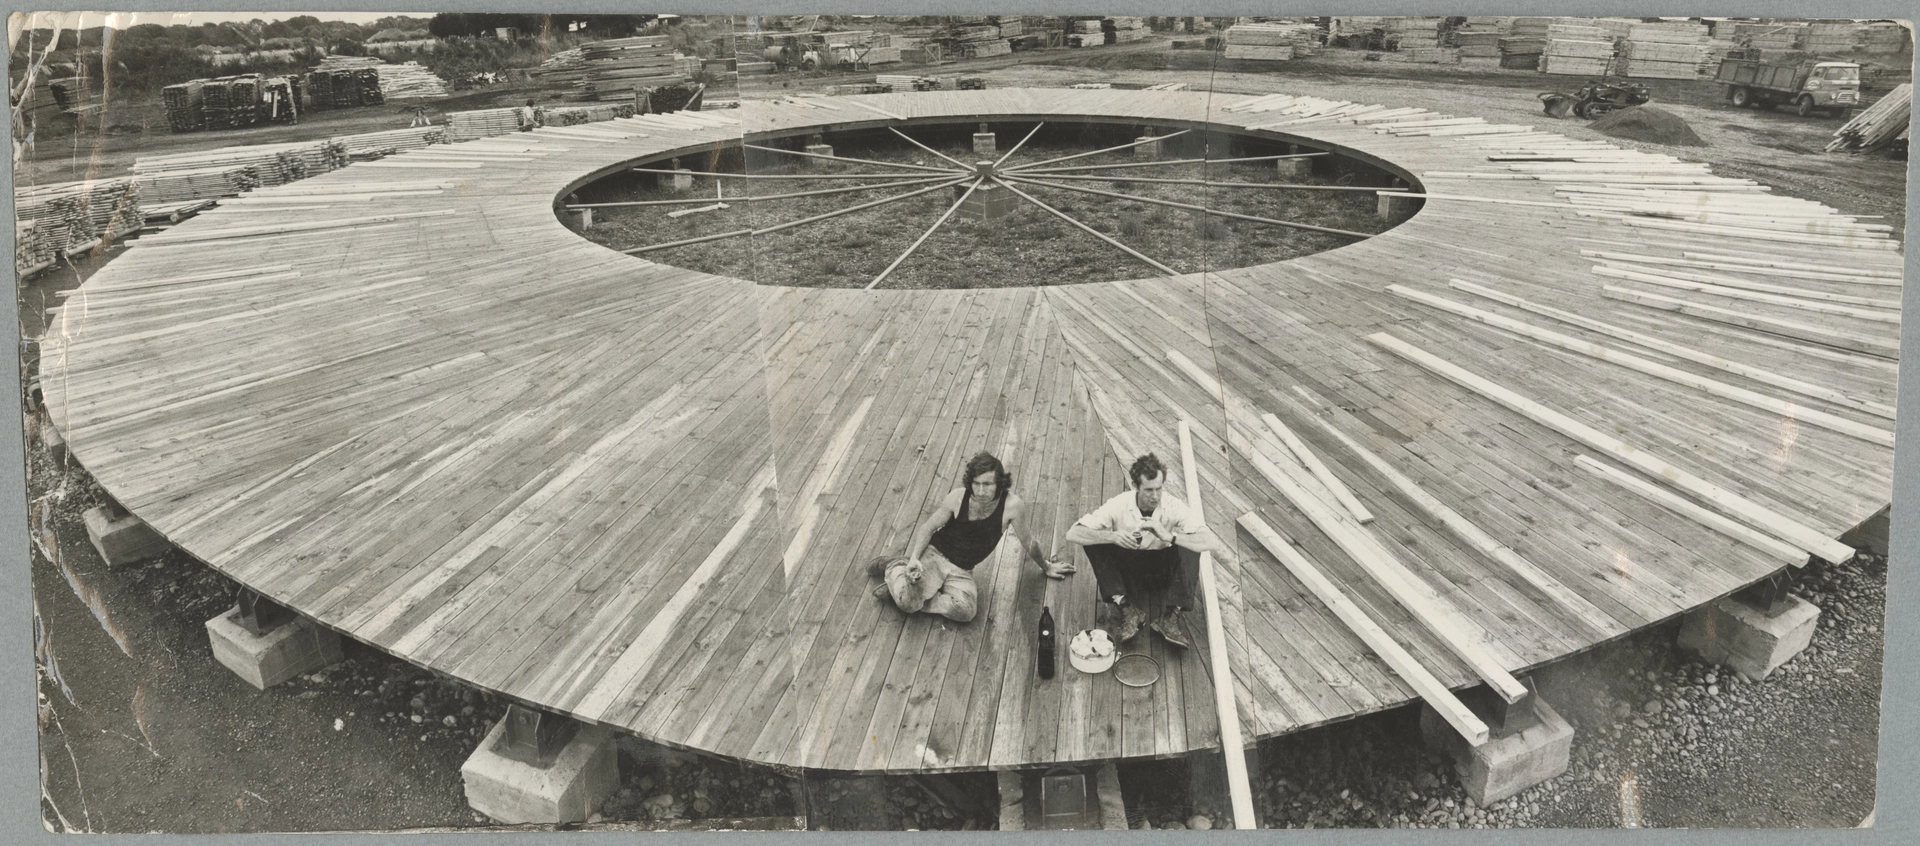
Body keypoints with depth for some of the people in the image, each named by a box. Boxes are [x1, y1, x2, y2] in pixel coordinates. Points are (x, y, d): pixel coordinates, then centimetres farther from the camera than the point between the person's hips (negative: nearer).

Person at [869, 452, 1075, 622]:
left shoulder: (1012, 505, -18)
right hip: (934, 555, -2)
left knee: (965, 610, -30)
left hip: (962, 572, 2)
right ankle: (895, 567, 7)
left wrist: (1046, 567, 15)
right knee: (908, 600, -28)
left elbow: (1027, 542, 1)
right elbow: (928, 527, -2)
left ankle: (904, 594, -11)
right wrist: (914, 559, -16)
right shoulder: (957, 497, -15)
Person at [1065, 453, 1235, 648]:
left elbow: (1211, 542, -29)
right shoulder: (1119, 506, -17)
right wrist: (1112, 536, -38)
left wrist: (1169, 536, -42)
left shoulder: (1174, 507, -18)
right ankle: (1125, 608, -28)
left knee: (1188, 546, -28)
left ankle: (1173, 614, -29)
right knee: (1094, 541, -25)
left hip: (1162, 571, 0)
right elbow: (1072, 533, -22)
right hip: (1128, 571, 1)